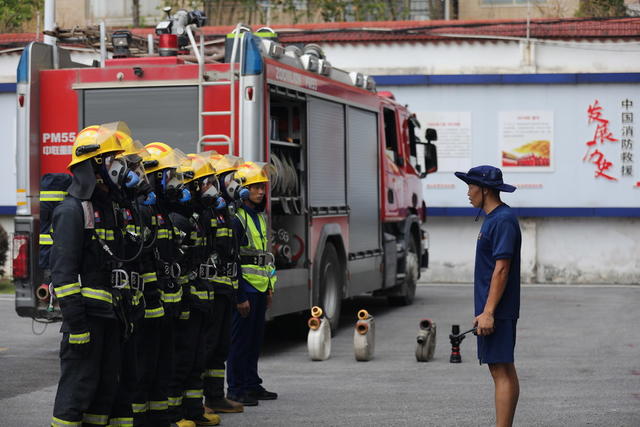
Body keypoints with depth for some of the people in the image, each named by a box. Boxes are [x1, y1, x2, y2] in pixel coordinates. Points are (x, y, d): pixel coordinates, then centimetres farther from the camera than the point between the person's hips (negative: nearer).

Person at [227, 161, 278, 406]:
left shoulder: (260, 217, 15)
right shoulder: (236, 218, -13)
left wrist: (269, 288, 17)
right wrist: (240, 297, -19)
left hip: (260, 289, 9)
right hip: (245, 287, -9)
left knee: (255, 338, 14)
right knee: (240, 339, -3)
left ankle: (252, 384, 22)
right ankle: (235, 389, 3)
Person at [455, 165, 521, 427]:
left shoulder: (503, 221, -15)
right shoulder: (493, 219, 15)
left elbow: (501, 269, -21)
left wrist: (488, 312, -23)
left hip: (496, 311, -10)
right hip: (495, 310, 10)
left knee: (501, 371, -9)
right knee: (504, 370, 11)